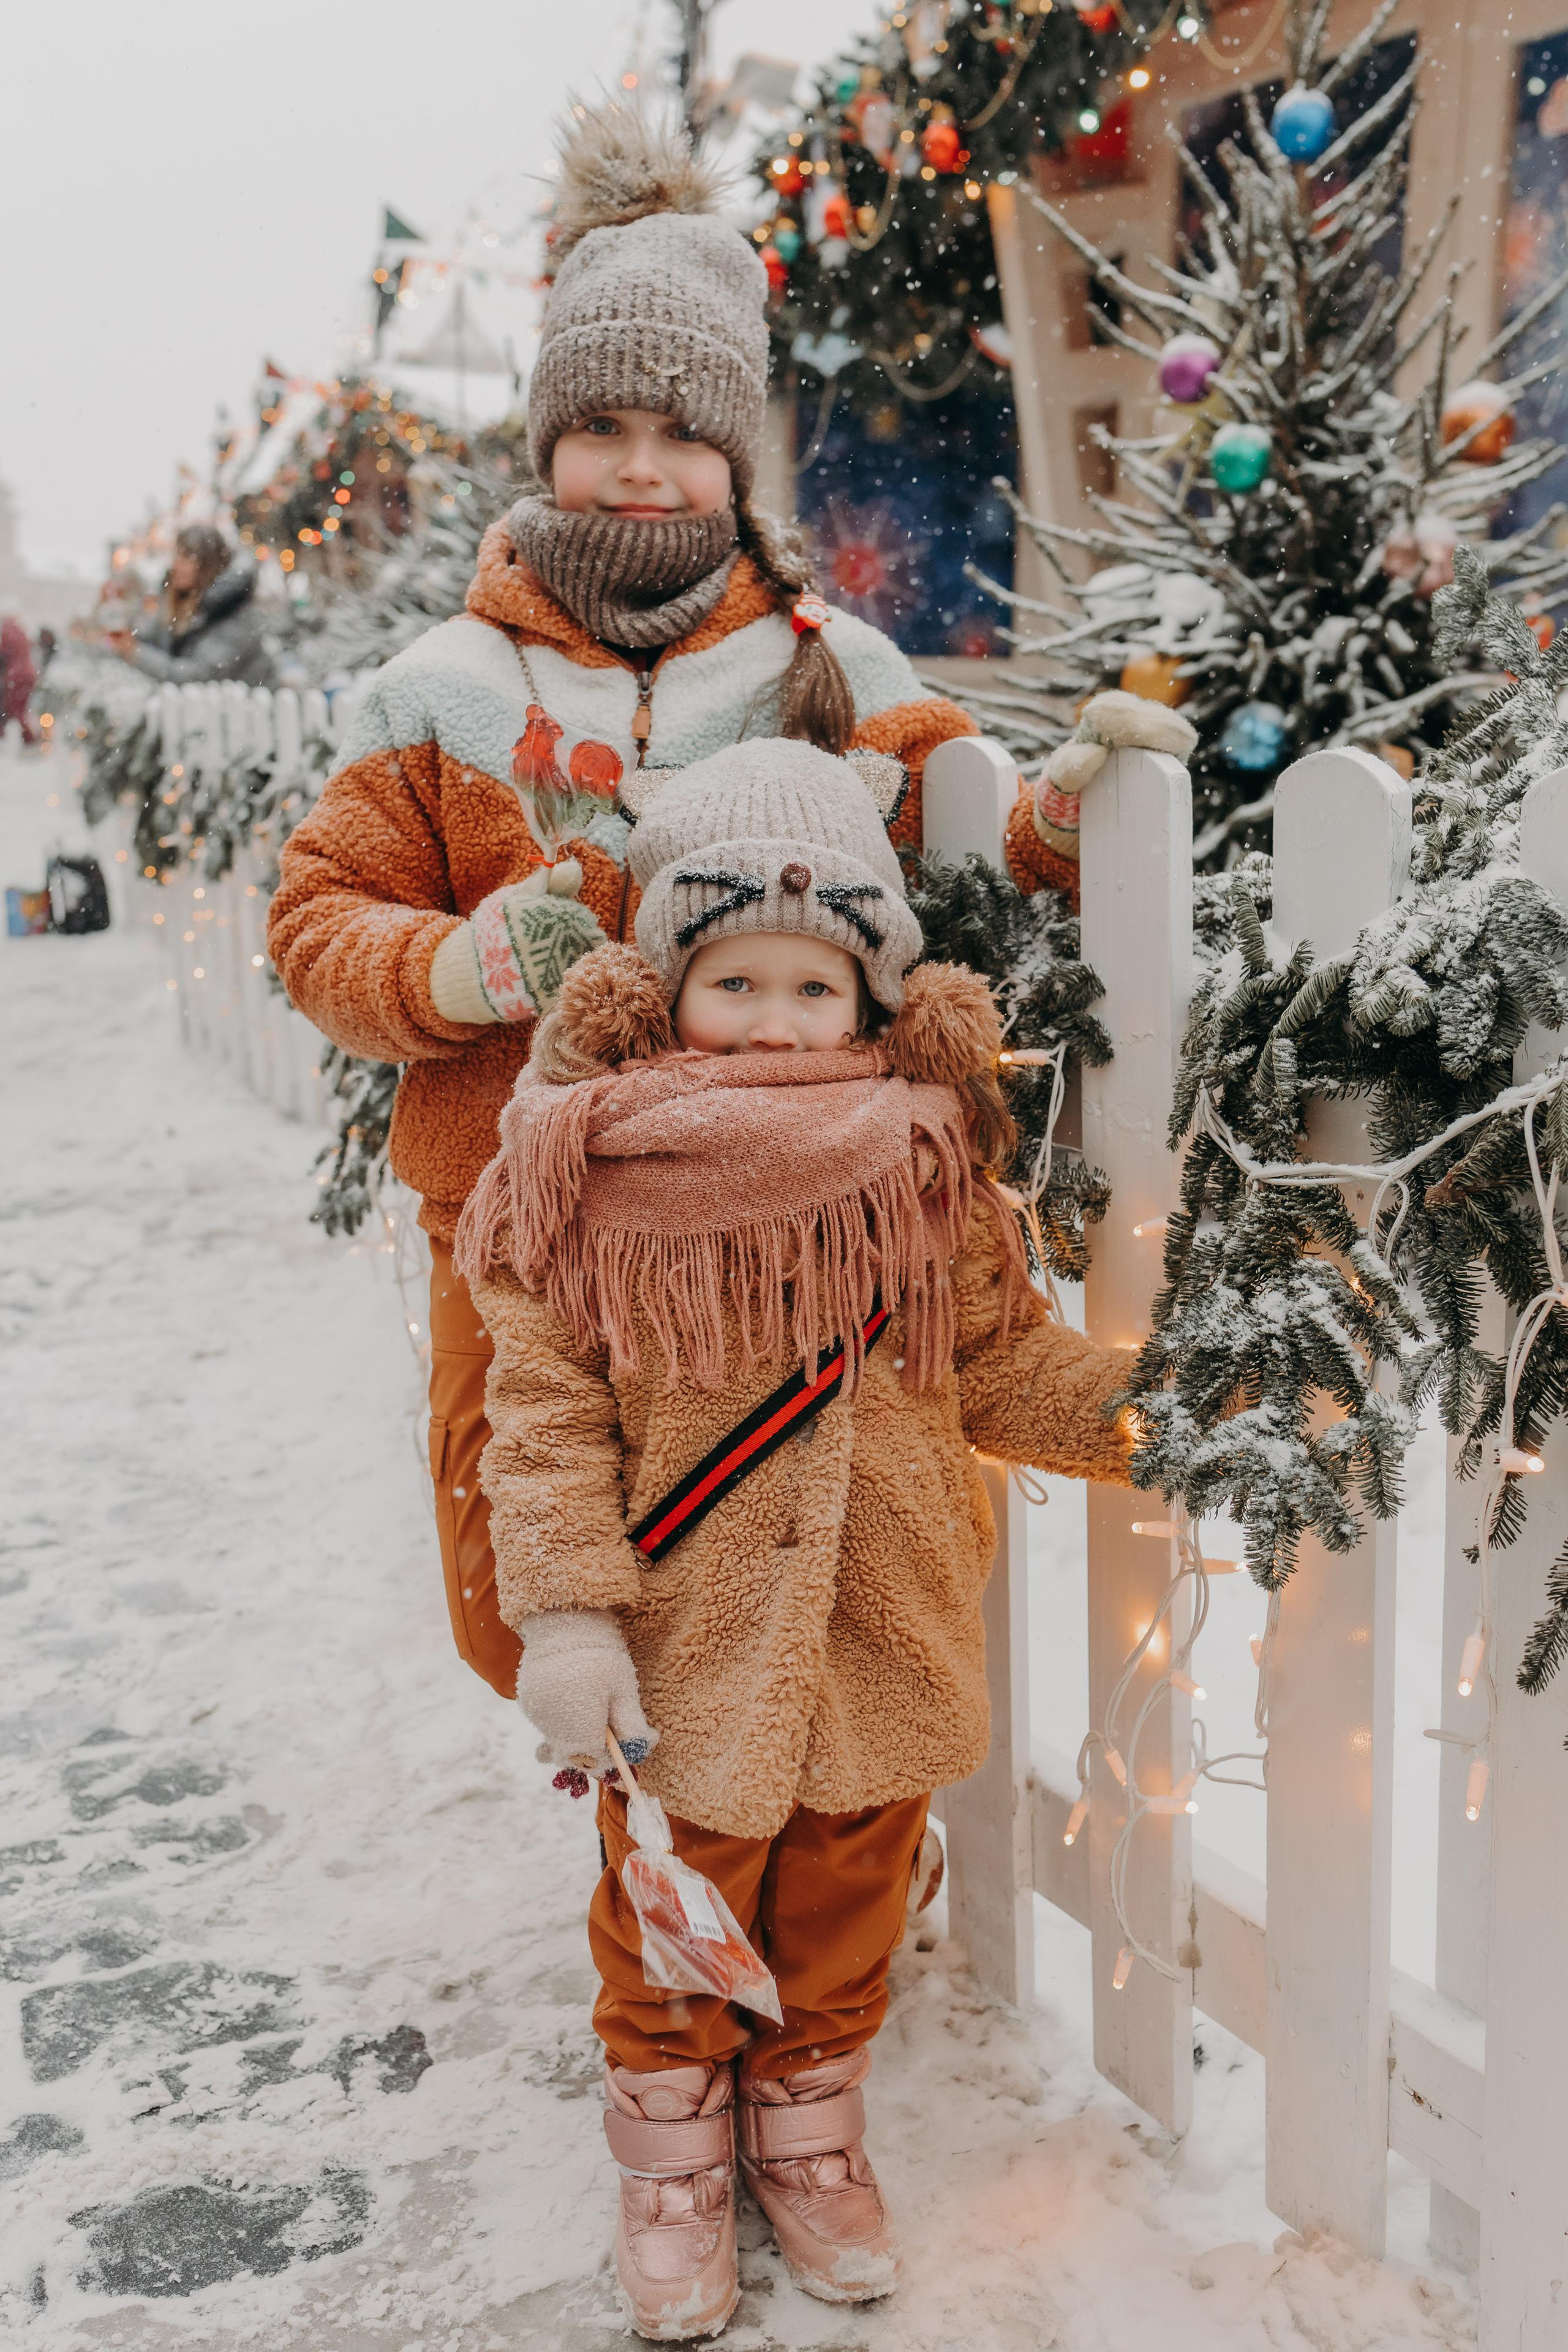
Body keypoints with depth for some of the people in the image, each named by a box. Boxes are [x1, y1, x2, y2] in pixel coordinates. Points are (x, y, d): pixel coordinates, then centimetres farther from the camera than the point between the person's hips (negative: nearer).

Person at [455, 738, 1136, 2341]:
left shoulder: (922, 1156, -5)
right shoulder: (593, 1156, -13)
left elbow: (1003, 1357, 5)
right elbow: (544, 1395, -11)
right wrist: (567, 1611, -16)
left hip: (881, 1623, 3)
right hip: (687, 1633, -2)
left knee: (845, 1897, 20)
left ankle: (810, 2130, 46)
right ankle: (674, 2156, 42)